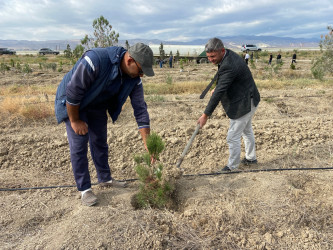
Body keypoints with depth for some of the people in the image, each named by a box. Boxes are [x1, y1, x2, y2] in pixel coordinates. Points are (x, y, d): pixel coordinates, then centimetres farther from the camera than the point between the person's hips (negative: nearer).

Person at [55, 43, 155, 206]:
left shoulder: (133, 79, -17)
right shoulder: (95, 61, -38)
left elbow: (140, 109, -13)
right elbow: (73, 92, -30)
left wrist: (148, 145, -16)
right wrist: (75, 121, -19)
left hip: (97, 105, 6)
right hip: (72, 103, -5)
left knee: (100, 143, 11)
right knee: (79, 145, -8)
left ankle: (105, 179, 29)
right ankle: (84, 189, 3)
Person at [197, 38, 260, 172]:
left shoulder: (229, 66, -32)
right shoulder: (229, 54, 0)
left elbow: (219, 93, -31)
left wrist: (205, 115, -27)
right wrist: (217, 88, 5)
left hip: (243, 104, -11)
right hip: (248, 100, 11)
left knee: (233, 137, 0)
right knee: (247, 130, 26)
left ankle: (232, 167, 18)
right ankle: (251, 158, 45)